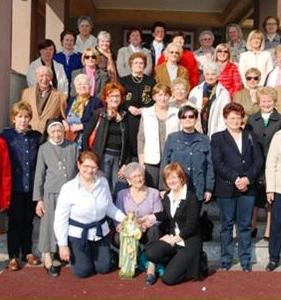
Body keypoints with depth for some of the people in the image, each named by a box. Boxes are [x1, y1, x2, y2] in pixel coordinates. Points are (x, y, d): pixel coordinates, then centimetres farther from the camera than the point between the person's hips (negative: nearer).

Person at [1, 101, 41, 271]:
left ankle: (27, 252, 28)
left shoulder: (36, 137, 4)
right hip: (15, 187, -3)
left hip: (32, 186, 3)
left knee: (28, 221, 13)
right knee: (15, 222, 5)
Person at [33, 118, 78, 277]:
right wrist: (39, 199, 0)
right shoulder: (44, 149, 1)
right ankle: (48, 259, 16)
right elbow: (39, 175, 2)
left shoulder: (73, 147, 4)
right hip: (52, 193, -1)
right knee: (50, 225, 4)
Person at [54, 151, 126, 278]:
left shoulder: (103, 182, -10)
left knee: (104, 268, 11)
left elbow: (110, 207, 5)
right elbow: (60, 219, -13)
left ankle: (90, 254, 42)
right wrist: (63, 245, -11)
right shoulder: (68, 188, -19)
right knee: (83, 271, 4)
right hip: (78, 234, -3)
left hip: (101, 232, 3)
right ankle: (75, 254, 35)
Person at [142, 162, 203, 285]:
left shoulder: (191, 198, -14)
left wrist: (174, 239, -14)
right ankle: (178, 263, 4)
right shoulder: (167, 197, 5)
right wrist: (153, 217, 5)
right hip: (172, 238, 6)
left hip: (189, 242, -6)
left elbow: (191, 226, -15)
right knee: (151, 253, -23)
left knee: (168, 278, -16)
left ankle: (193, 265, 11)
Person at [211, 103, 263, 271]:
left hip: (248, 187, 2)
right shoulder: (218, 138, 4)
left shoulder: (251, 137, 13)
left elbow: (259, 161, 4)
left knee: (245, 225, 6)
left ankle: (245, 260, 16)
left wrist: (247, 178, -10)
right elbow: (218, 163, -7)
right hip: (226, 188, -2)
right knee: (227, 225, 6)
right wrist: (235, 179, -15)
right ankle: (226, 260, 16)